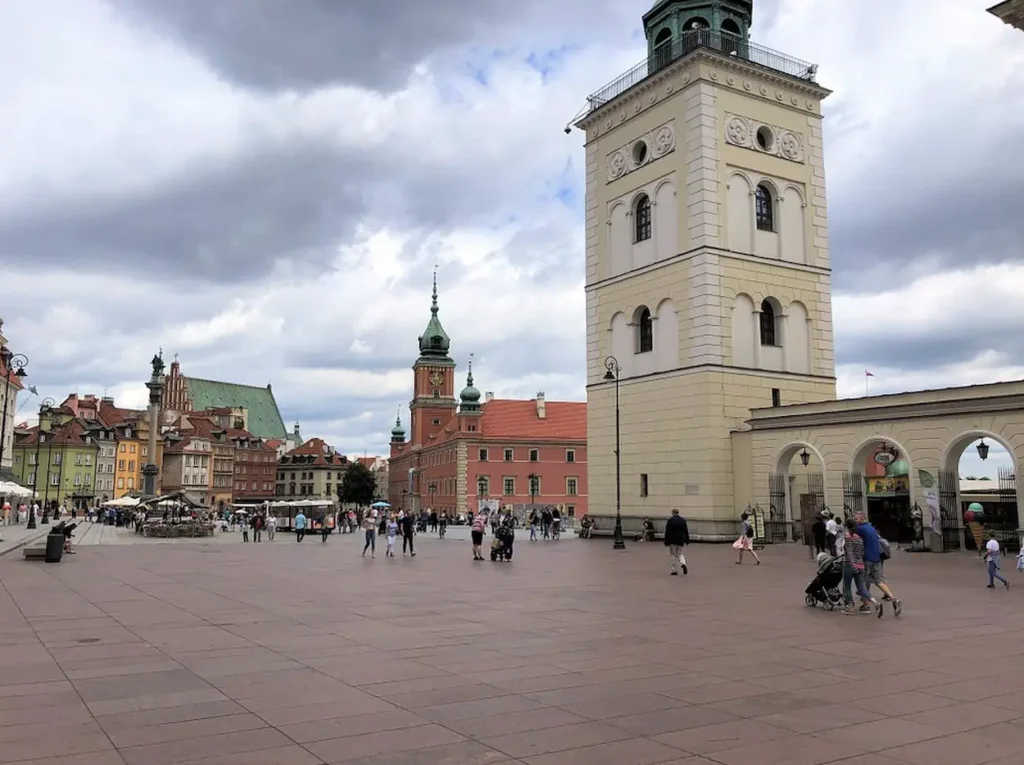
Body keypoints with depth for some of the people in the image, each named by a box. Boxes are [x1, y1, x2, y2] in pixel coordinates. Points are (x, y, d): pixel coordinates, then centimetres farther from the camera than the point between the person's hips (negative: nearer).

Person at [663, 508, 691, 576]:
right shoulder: (683, 520, 3)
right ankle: (683, 564, -11)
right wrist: (687, 541, 11)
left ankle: (674, 571, 8)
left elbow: (667, 532, -12)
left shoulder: (670, 520, -10)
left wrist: (666, 542, -8)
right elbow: (686, 531, 5)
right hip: (681, 540, 4)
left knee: (672, 555, 7)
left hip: (672, 540, -4)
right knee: (679, 554, 17)